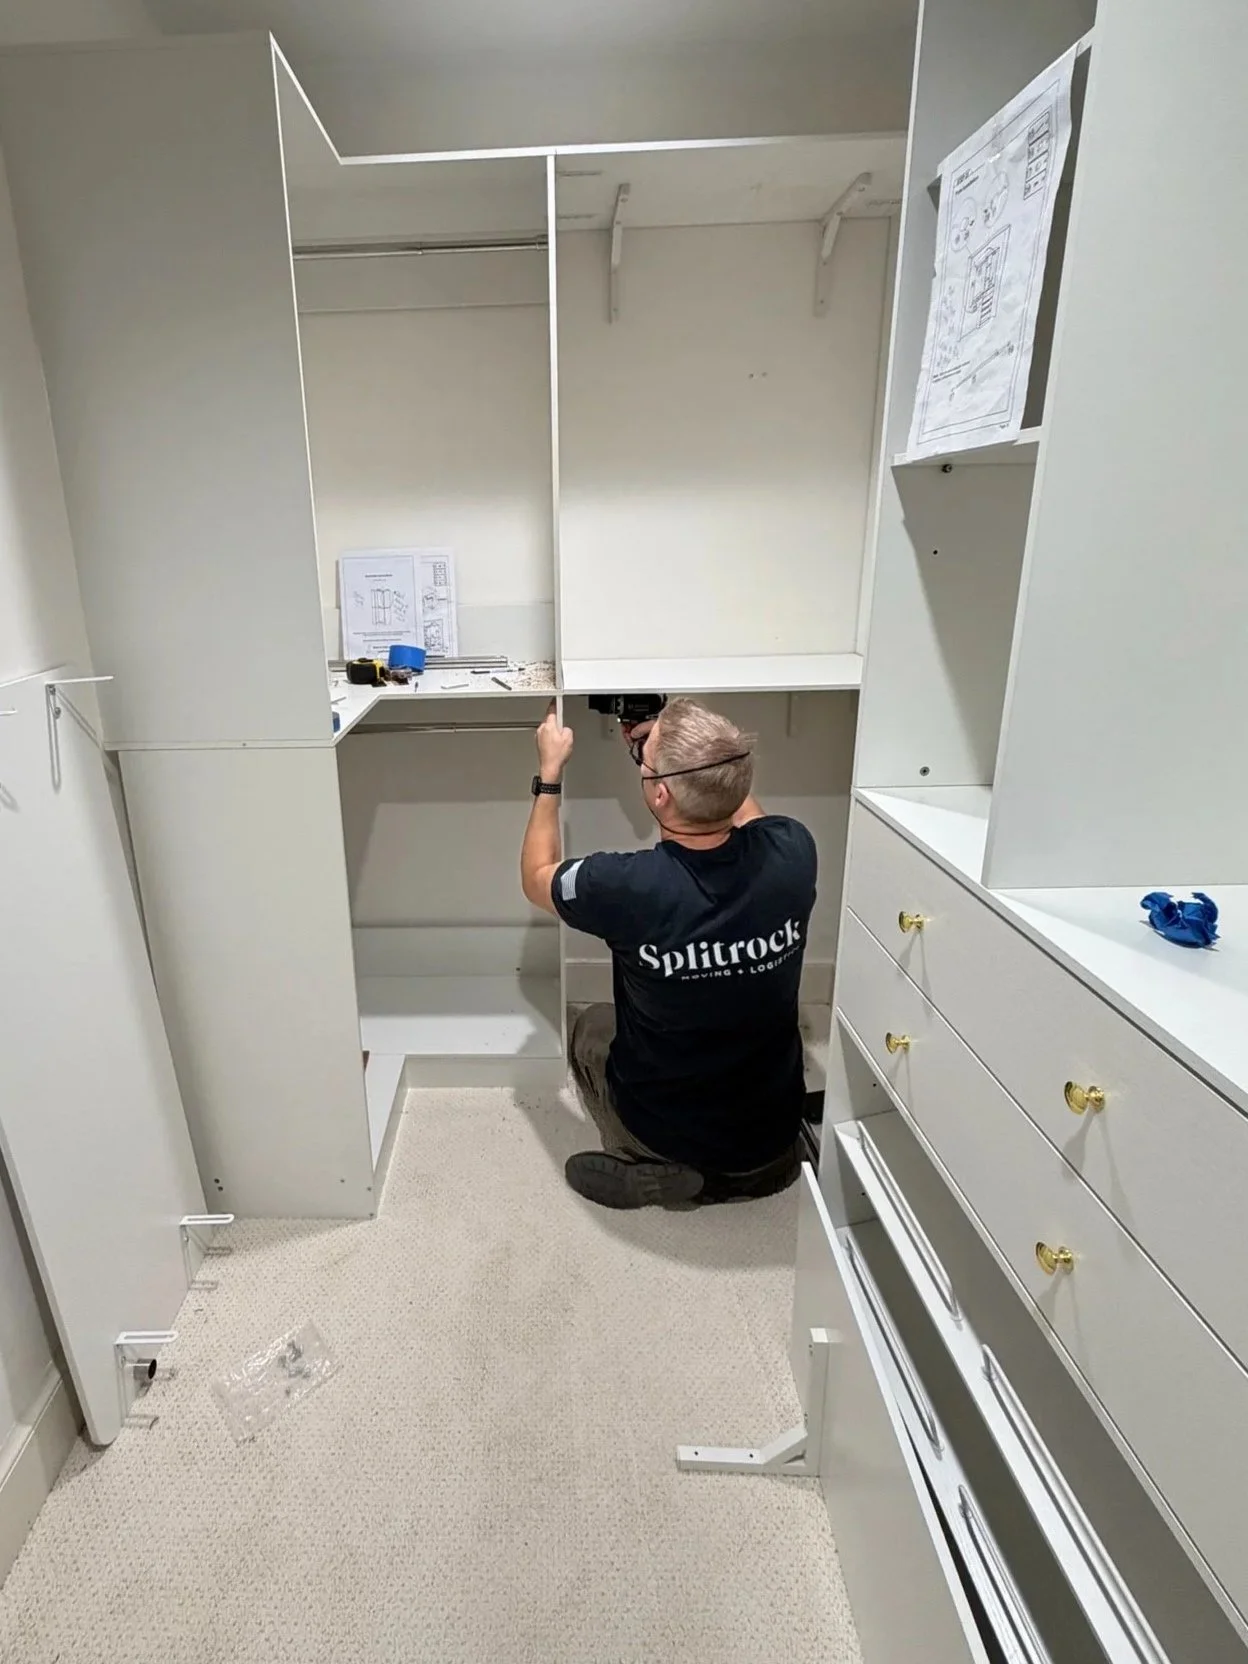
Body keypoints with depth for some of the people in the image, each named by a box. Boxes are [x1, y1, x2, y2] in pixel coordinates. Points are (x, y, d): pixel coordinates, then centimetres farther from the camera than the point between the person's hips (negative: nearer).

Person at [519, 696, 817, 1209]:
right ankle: (758, 1164, 18)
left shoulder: (627, 886, -31)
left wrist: (549, 772, 4)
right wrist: (668, 746, 9)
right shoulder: (792, 852, -22)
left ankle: (652, 1169, 10)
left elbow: (536, 877, -5)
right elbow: (743, 810, 6)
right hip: (775, 1131, 4)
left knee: (591, 1029, 25)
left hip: (663, 1132, -3)